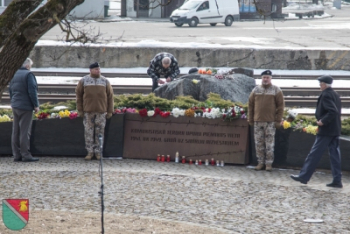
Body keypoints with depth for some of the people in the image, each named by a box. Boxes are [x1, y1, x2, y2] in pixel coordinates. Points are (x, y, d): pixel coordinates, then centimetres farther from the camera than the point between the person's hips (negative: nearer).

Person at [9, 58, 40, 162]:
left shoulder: (14, 75, 12)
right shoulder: (28, 74, -11)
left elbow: (10, 90, 18)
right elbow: (32, 91, -16)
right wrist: (36, 105, -10)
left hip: (15, 106, 8)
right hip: (25, 107, -7)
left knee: (16, 131, 8)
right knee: (25, 131, -7)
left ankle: (16, 155, 9)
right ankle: (25, 155, -7)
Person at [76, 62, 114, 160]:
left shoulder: (105, 81, 6)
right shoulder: (84, 81, 4)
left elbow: (110, 96, 7)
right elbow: (79, 95, 6)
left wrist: (110, 111, 3)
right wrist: (80, 110, 2)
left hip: (101, 111, 0)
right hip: (88, 111, 0)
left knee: (99, 133, 3)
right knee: (89, 132, 2)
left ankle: (98, 152, 11)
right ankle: (90, 152, 9)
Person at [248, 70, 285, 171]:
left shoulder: (276, 90, 2)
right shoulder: (256, 90, 10)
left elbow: (280, 106, 0)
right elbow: (251, 105, 13)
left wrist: (278, 120, -5)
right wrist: (250, 119, 9)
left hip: (270, 121, -3)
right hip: (258, 121, 3)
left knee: (269, 144, 0)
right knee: (259, 144, 5)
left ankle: (269, 163, 6)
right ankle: (260, 162, 13)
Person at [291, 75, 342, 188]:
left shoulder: (326, 95, -16)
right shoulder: (335, 94, 12)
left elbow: (333, 111, -27)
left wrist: (323, 121, -19)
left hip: (326, 130, -9)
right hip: (335, 130, 9)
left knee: (314, 154, -2)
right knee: (334, 154, 8)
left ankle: (303, 176, 4)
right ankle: (337, 181, 8)